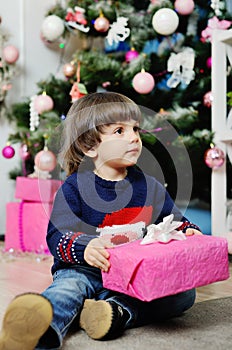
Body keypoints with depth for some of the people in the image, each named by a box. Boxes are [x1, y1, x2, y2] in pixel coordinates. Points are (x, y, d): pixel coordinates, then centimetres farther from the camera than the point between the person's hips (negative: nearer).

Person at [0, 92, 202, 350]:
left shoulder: (150, 186, 13)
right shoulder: (73, 187, -1)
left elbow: (175, 222, 21)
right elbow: (57, 236, -12)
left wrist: (188, 232, -4)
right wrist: (84, 247, -35)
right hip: (86, 271, -4)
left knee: (185, 291, -18)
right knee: (69, 285, -35)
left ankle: (119, 311, -37)